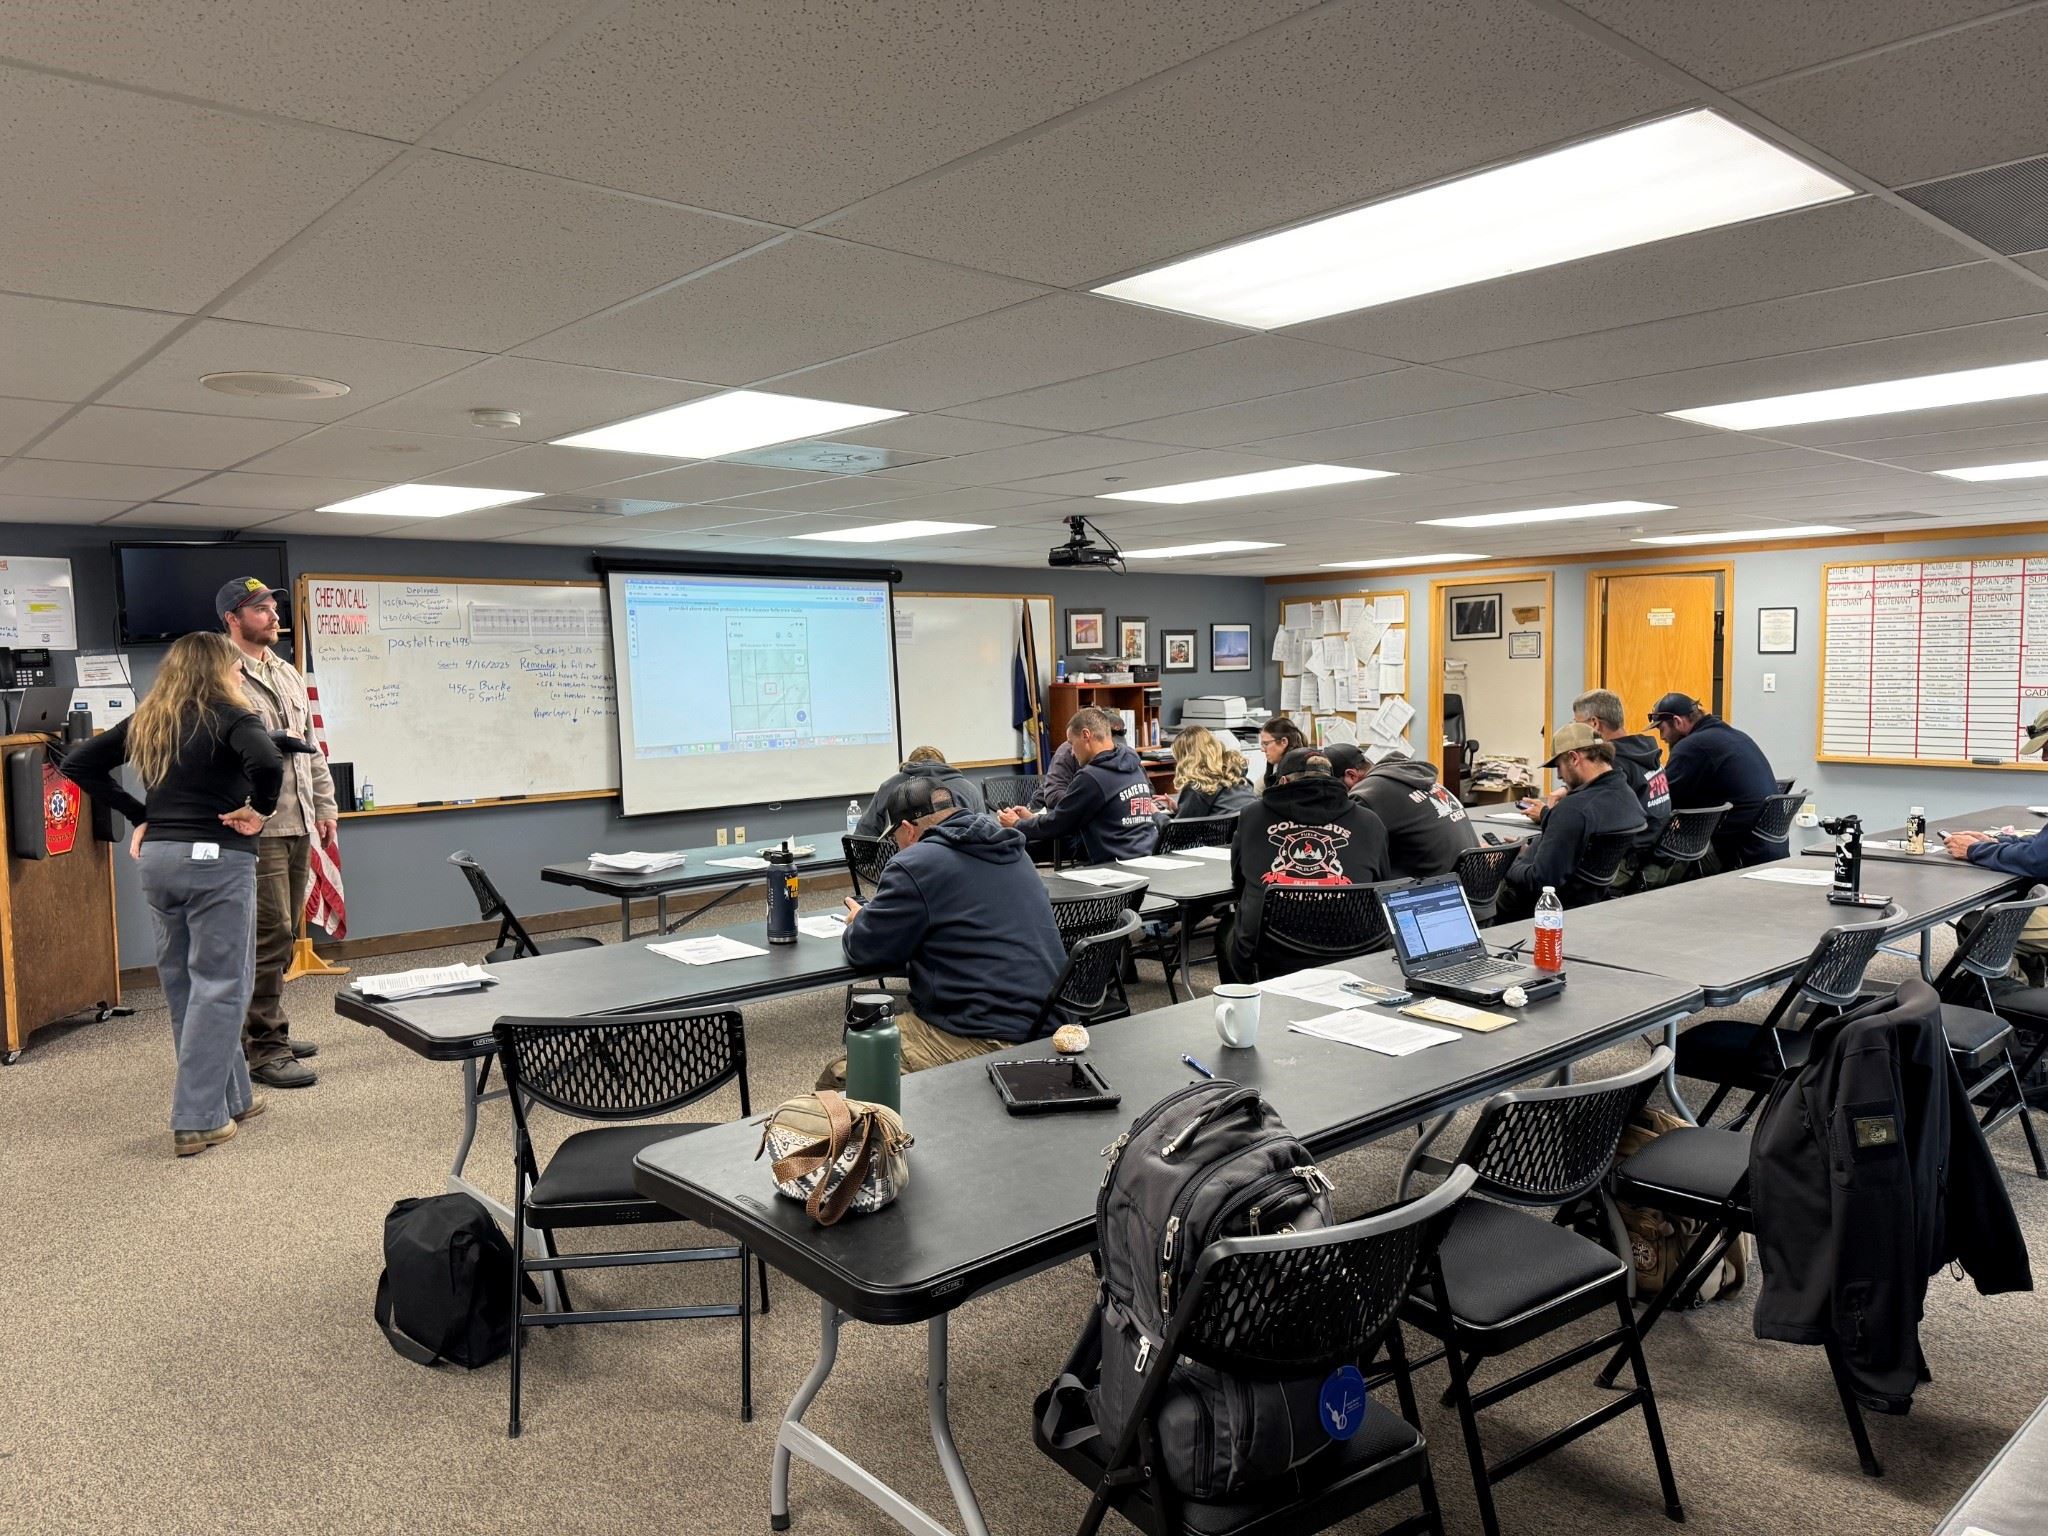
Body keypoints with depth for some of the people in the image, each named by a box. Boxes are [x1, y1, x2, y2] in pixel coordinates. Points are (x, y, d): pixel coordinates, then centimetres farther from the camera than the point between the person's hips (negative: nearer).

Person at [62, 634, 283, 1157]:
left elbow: (77, 763, 16)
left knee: (183, 986, 15)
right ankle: (196, 1121, 0)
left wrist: (138, 816, 13)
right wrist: (258, 809, -11)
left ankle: (232, 1097, 26)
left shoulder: (146, 721, 12)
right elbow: (267, 762, -28)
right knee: (218, 986, 0)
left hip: (157, 858, 7)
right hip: (216, 859, -7)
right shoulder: (229, 717, -8)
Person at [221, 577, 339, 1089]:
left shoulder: (288, 673, 17)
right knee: (269, 936, -7)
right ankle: (265, 1050, 1)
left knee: (283, 936, 14)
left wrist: (324, 805, 18)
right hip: (257, 829, -8)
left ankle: (266, 1031, 26)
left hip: (298, 825, 8)